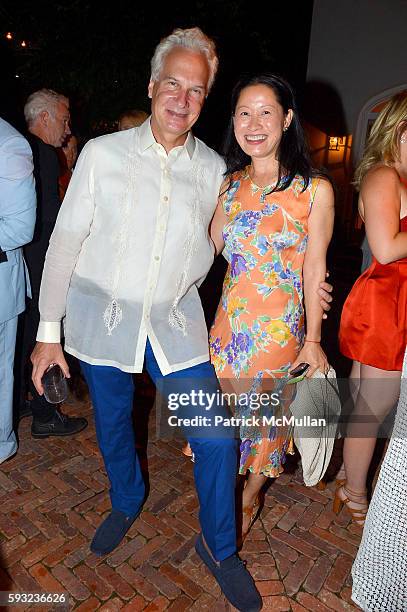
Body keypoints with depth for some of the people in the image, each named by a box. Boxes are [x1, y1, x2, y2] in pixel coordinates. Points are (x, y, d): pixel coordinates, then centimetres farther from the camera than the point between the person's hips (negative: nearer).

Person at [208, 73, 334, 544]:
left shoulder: (314, 190, -8)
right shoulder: (230, 183, 5)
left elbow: (314, 270, -6)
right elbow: (209, 248, 8)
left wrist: (312, 339, -5)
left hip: (280, 324, -3)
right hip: (229, 318, 4)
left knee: (266, 412, 12)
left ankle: (250, 497, 41)